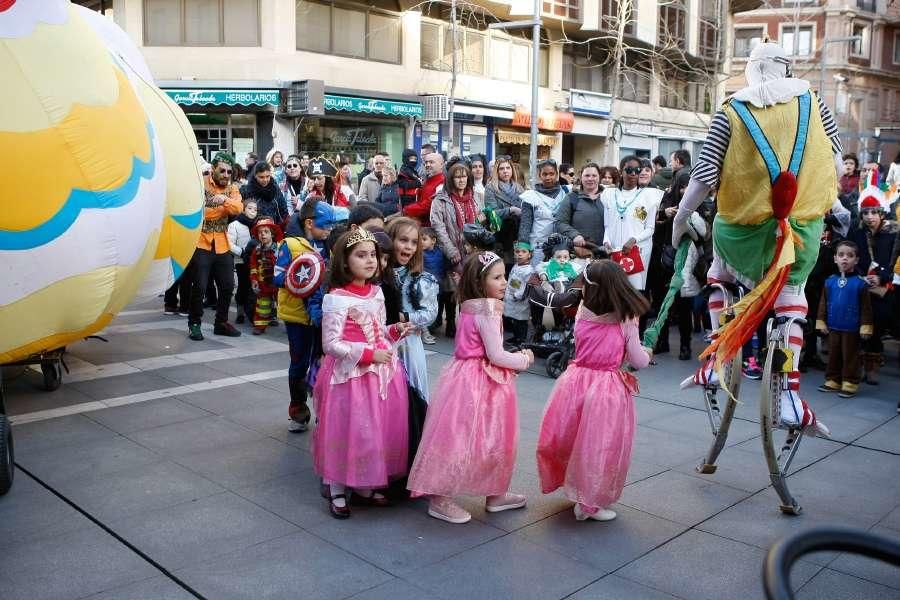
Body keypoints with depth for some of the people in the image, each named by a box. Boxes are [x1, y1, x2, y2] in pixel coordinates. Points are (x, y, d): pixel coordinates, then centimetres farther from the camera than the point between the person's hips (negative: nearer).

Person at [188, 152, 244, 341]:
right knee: (200, 285, -6)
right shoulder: (200, 183, -5)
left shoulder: (232, 188, 7)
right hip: (201, 243, -5)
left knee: (227, 285, 10)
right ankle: (194, 323, 11)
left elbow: (238, 208, -11)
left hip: (222, 245, 5)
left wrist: (225, 200, -29)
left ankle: (221, 322, 26)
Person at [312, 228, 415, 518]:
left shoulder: (376, 292, 7)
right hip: (351, 374, -7)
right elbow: (331, 344, -19)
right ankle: (337, 490, 19)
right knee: (347, 430, 1)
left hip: (381, 371, 7)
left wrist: (395, 331, -1)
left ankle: (364, 485, 29)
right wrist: (368, 354, -20)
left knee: (380, 429, 12)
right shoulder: (336, 299, -16)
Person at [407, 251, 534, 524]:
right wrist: (524, 359, -4)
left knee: (490, 438, 18)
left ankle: (495, 493, 31)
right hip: (475, 384, -10)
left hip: (469, 377, 10)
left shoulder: (471, 308, 10)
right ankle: (440, 499, 8)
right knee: (462, 439, -2)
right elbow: (496, 356, -19)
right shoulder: (488, 312, -19)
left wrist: (515, 357, 8)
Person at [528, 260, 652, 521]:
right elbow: (640, 362, -3)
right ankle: (590, 504, 18)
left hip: (577, 382, 3)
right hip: (608, 390, -3)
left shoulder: (582, 315, -5)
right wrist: (647, 352, 18)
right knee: (600, 447, 9)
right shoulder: (627, 322, -10)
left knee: (570, 439, 19)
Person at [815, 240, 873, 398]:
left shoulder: (860, 283, -10)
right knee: (833, 355, 13)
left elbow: (866, 307, -7)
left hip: (851, 329, -4)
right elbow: (823, 303, 5)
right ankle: (833, 380, 24)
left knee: (850, 356, 5)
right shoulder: (829, 281, 0)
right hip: (833, 327, 4)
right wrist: (821, 322, 4)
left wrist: (865, 327, -8)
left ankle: (850, 383, 14)